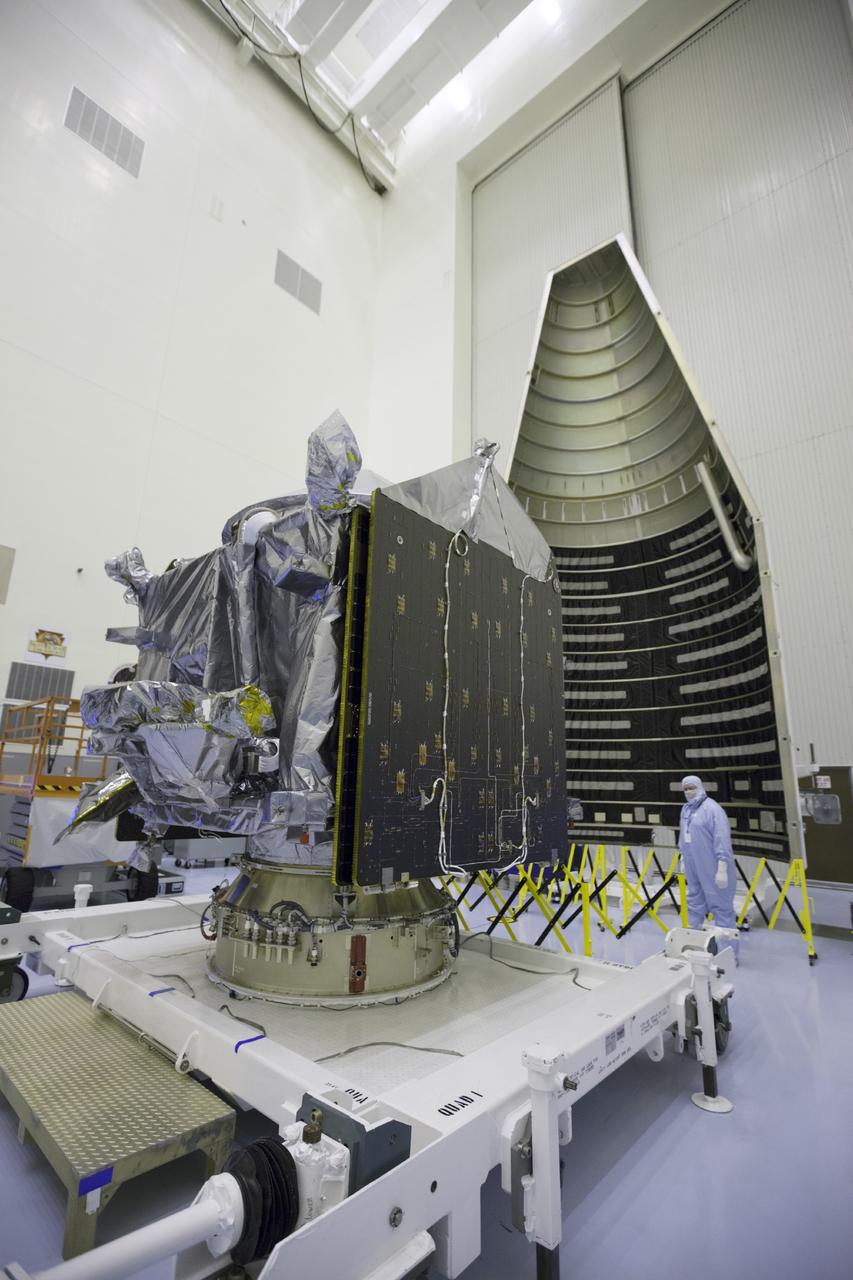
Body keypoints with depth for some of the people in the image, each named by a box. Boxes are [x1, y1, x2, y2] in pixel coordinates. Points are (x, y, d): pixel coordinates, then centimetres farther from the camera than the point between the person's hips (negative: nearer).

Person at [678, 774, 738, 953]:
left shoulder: (712, 808, -14)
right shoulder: (686, 809, 11)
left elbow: (722, 840, -19)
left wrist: (722, 869, -22)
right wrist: (684, 860, 19)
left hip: (712, 869, -8)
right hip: (693, 869, 8)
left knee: (721, 907, 1)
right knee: (695, 906, 16)